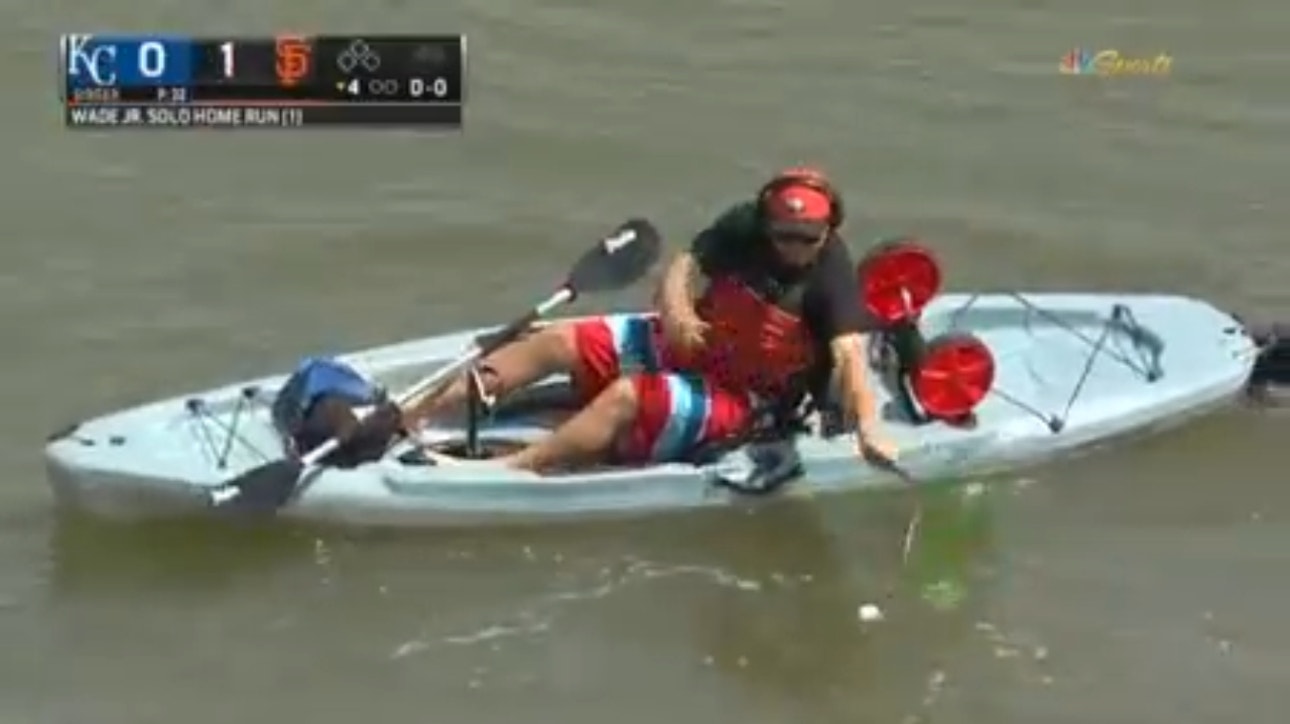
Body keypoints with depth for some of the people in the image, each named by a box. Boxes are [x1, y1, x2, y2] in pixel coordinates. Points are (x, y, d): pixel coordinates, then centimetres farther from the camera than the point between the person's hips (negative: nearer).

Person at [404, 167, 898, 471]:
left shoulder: (832, 274, -21)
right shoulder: (742, 226, -9)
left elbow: (849, 353, -33)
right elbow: (685, 263, -2)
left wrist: (867, 428, -47)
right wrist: (675, 310, -24)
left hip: (735, 398, -6)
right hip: (686, 345, 6)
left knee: (626, 396, -31)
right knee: (557, 341, -4)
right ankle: (411, 417, -6)